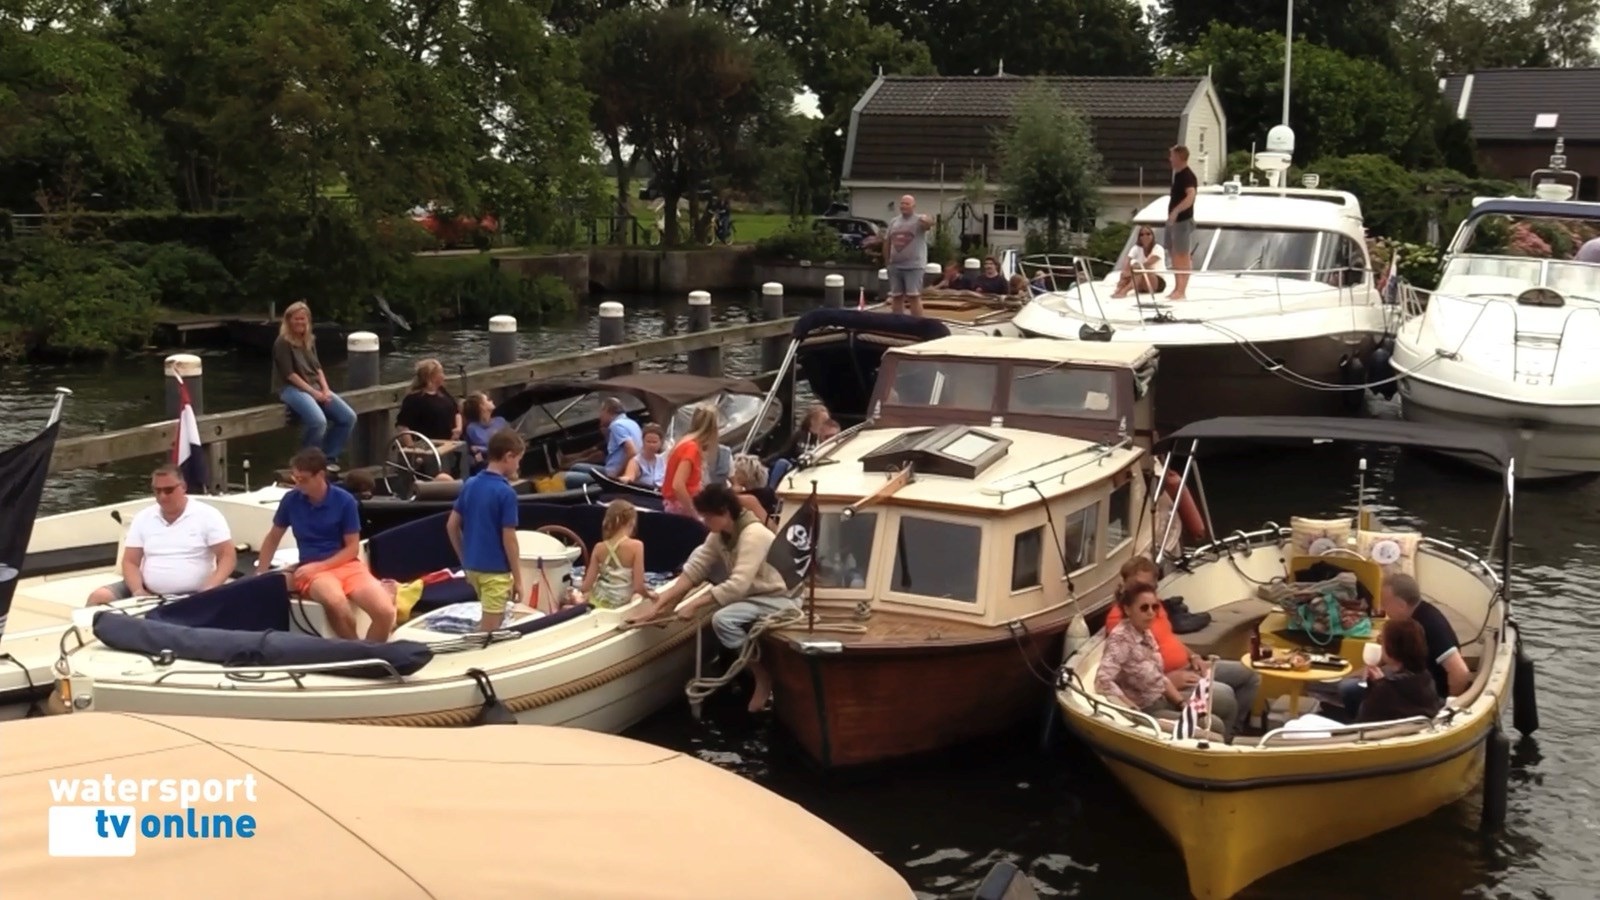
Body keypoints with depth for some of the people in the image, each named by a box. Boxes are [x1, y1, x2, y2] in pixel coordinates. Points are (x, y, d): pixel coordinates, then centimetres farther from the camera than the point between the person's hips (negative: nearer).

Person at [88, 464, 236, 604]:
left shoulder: (207, 515, 1)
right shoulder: (142, 518, 12)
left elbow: (227, 556, -3)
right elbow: (130, 562, 10)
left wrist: (208, 591, -18)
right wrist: (138, 591, -11)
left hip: (192, 597, -4)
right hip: (148, 593, 4)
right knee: (99, 597, -15)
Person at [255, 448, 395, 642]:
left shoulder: (344, 501, -4)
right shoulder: (291, 500, 1)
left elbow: (352, 548, -1)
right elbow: (272, 538, 16)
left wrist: (318, 565, -12)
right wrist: (260, 575, 9)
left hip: (347, 564, 0)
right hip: (313, 569, 0)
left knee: (385, 612, -26)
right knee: (336, 601, -38)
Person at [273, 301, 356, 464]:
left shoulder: (310, 340, 15)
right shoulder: (282, 343, -8)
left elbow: (318, 367, 13)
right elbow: (289, 374, -14)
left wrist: (325, 389, -4)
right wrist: (314, 392, -17)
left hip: (315, 386, 8)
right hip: (291, 388, -8)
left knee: (348, 417, -7)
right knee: (318, 421, -34)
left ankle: (329, 456, 6)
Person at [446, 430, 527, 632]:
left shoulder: (470, 484, 4)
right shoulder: (506, 492, -17)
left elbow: (451, 525, 8)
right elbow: (508, 539, -17)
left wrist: (464, 560, 17)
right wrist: (517, 578, -9)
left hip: (473, 566, 7)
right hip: (495, 570, -7)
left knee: (489, 623, 23)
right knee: (488, 631, 0)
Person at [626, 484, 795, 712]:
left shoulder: (754, 535, -23)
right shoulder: (720, 535, 2)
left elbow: (737, 586, -30)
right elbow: (694, 569, -1)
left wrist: (694, 604, -25)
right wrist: (658, 604, -10)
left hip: (778, 599, -10)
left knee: (722, 619, -27)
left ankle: (763, 677, -7)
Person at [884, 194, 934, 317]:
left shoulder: (919, 220, -5)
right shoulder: (893, 221, 12)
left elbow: (927, 224, -29)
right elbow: (887, 242, 17)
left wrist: (928, 222, -54)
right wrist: (886, 261, 13)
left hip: (914, 266, -6)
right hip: (895, 266, 6)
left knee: (914, 296, -8)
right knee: (896, 297, 10)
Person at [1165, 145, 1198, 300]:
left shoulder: (1187, 176, -17)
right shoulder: (1177, 174, 13)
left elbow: (1191, 196, -34)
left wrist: (1176, 210, -44)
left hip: (1183, 221, -10)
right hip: (1173, 220, 10)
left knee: (1183, 257, -7)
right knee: (1174, 256, 14)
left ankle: (1181, 291, -5)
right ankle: (1177, 288, 21)